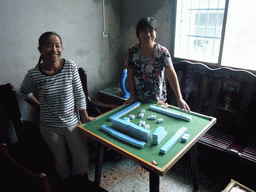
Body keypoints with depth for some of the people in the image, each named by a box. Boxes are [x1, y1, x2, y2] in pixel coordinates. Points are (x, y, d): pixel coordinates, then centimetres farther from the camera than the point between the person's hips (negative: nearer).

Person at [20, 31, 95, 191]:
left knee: (82, 162, 9)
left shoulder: (70, 67, -10)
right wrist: (41, 107, 5)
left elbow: (79, 95, -4)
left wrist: (85, 117, -2)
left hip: (73, 123, 1)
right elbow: (25, 93, 10)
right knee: (61, 162, 17)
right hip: (50, 127, 0)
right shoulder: (34, 75, -12)